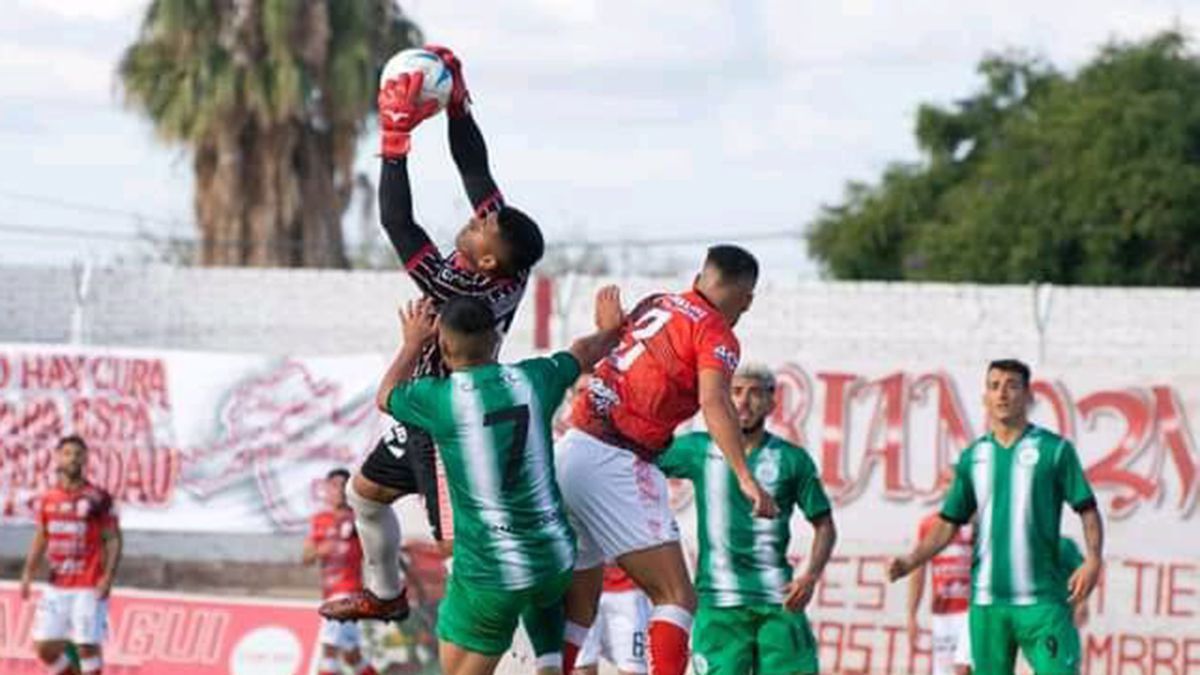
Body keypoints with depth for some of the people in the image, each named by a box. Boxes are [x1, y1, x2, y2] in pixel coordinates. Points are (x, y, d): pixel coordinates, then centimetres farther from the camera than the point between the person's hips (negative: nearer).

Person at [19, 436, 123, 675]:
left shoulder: (98, 499, -4)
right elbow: (40, 539, 17)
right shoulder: (48, 500, 9)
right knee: (44, 646, 2)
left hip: (89, 588, -5)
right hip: (56, 587, 5)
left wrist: (108, 577, -16)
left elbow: (113, 540, -5)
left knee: (87, 646, -5)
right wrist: (28, 574, 7)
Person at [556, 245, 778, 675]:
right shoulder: (715, 334, -4)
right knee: (676, 598, -6)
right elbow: (713, 402, -21)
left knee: (578, 608, 17)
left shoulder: (654, 305, 17)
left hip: (569, 449, 8)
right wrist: (744, 477, -28)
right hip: (614, 463, -8)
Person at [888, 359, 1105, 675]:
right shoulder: (973, 457, 12)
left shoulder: (1054, 449, 1)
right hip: (987, 599, 4)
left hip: (1042, 598, -4)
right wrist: (912, 560, 1)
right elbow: (949, 522, 15)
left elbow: (1087, 510, 0)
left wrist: (1093, 560, -16)